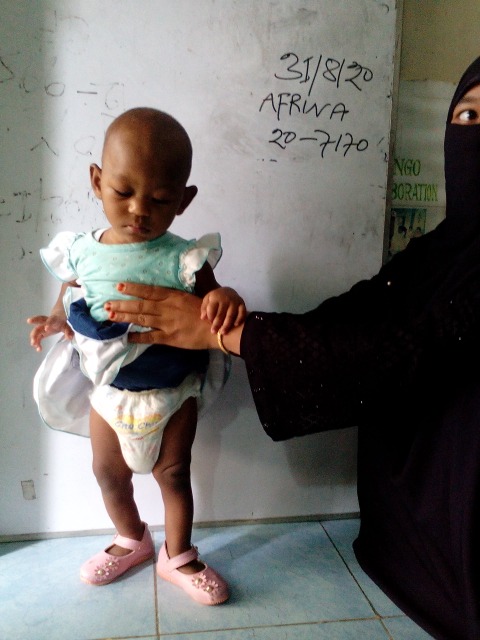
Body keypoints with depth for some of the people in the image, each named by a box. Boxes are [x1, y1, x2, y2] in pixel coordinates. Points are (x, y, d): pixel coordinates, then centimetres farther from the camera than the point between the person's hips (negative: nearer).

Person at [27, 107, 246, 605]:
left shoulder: (182, 259, -21)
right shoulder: (81, 252, -11)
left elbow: (210, 315, -16)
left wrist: (225, 298, -38)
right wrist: (57, 318, -11)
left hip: (173, 392, -3)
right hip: (109, 392, 4)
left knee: (173, 472, 12)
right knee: (108, 472, 18)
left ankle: (177, 557, 36)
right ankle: (131, 541, 46)